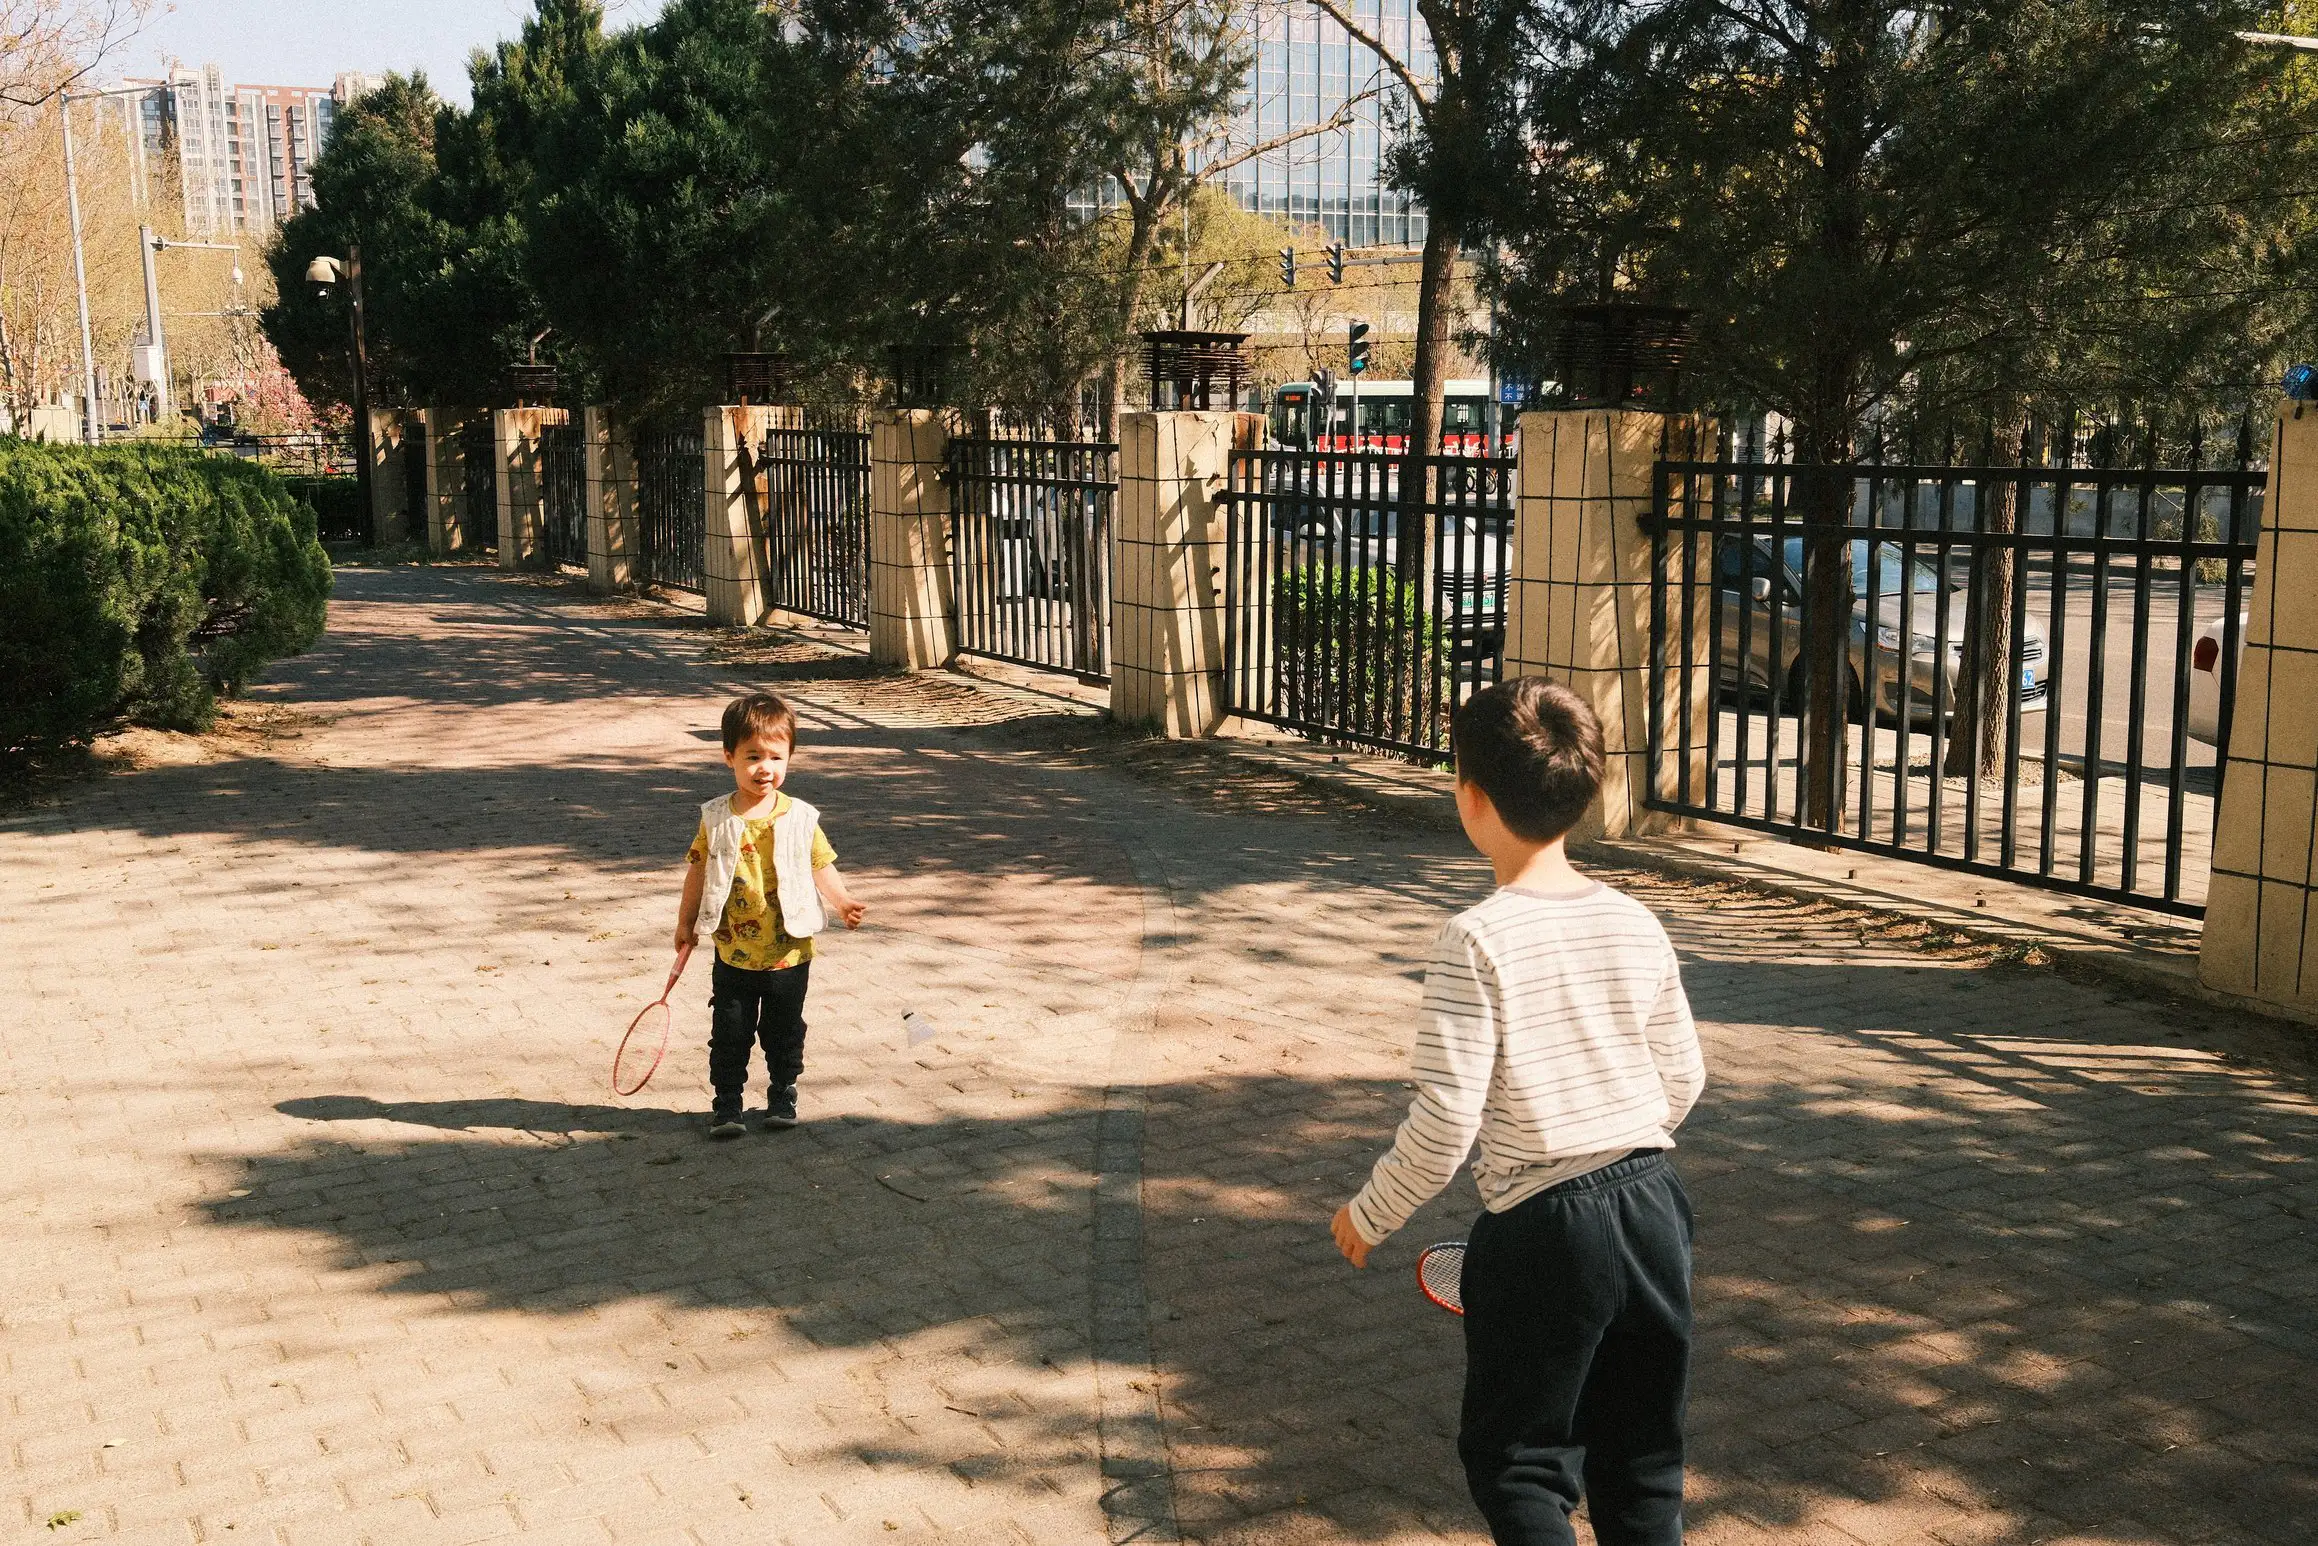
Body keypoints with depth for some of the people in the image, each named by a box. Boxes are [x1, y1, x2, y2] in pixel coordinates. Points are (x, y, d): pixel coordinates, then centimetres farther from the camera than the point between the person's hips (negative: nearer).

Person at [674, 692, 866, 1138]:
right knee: (730, 1034, 8)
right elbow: (698, 870, 5)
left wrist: (842, 902, -17)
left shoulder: (800, 818, -6)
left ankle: (782, 1097, 30)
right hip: (734, 954, 0)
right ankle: (726, 1104, 20)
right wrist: (686, 922, 9)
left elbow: (821, 867, 0)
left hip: (789, 953, 0)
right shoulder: (717, 819, -5)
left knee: (784, 1034, 13)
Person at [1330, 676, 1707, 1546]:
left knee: (1514, 1459, 12)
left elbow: (1443, 1125, -18)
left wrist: (1369, 1216, -2)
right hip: (1653, 1205, 6)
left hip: (1543, 1228, -6)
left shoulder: (1477, 942, -17)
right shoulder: (1636, 925, 1)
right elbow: (1684, 1080, 10)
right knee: (1641, 1459, 19)